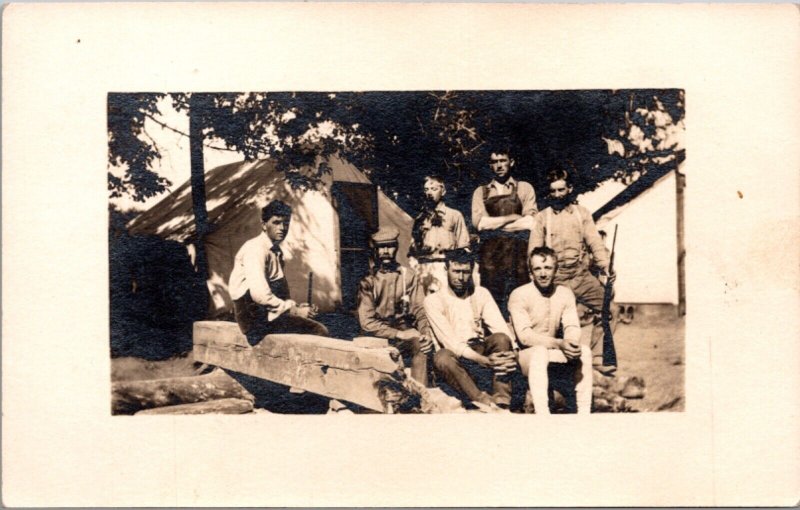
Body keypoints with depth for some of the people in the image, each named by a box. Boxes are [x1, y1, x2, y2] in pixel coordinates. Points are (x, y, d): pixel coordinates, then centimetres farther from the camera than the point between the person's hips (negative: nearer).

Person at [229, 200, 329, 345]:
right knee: (318, 330, -18)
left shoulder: (276, 251, 17)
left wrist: (294, 306, 4)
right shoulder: (256, 249, -13)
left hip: (269, 312, 10)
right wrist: (293, 310, -18)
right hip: (255, 316, -9)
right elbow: (259, 294, -24)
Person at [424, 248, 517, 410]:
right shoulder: (433, 300, -7)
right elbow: (450, 341, -17)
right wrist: (483, 360, -29)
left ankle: (501, 402, -32)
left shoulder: (481, 294, 6)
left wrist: (510, 352, -28)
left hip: (480, 350, 3)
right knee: (441, 357, -36)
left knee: (501, 338, -27)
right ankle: (485, 402, -42)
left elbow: (502, 328, -5)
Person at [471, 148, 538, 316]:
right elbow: (478, 222, 1)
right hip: (490, 252, 1)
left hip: (518, 251, -1)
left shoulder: (524, 188, 13)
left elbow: (529, 222, -1)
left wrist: (493, 224, -4)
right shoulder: (481, 192, 17)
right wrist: (512, 217, -2)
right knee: (492, 300, -3)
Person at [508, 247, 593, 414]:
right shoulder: (519, 295, -13)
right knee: (540, 352, -37)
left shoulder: (565, 294, 3)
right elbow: (524, 336, -21)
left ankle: (584, 412, -19)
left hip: (554, 350, 5)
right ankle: (542, 414, -46)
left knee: (585, 351, -19)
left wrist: (572, 343, -30)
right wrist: (559, 344, -33)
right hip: (524, 355, -5)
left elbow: (572, 326, -4)